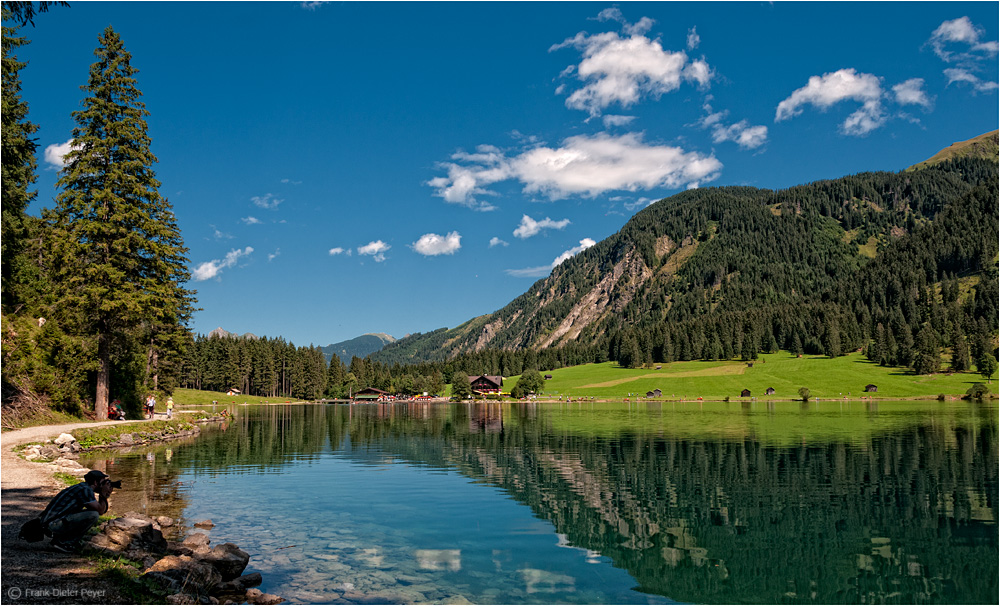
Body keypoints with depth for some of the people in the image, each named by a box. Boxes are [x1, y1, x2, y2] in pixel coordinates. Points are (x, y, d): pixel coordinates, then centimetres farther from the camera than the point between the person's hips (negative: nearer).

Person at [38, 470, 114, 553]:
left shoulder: (82, 487, 17)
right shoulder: (85, 490, -13)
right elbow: (100, 511, -16)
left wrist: (105, 496, 6)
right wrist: (103, 494, -4)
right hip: (54, 523, -10)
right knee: (93, 515, -19)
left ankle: (59, 537, 14)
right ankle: (63, 542, -9)